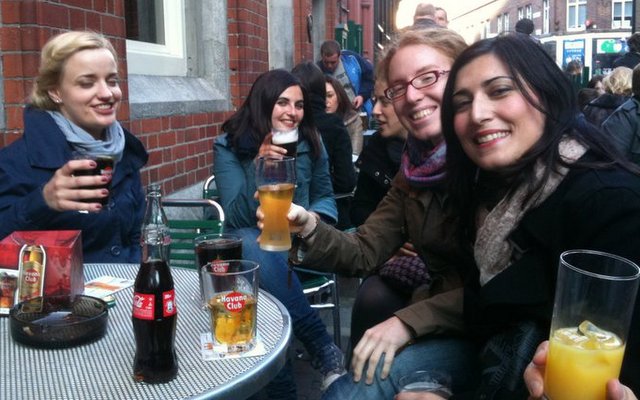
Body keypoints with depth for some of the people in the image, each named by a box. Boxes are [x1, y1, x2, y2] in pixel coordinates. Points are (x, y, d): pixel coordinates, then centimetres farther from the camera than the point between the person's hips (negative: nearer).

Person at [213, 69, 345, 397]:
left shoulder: (311, 142, 3)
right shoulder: (229, 145, -5)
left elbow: (325, 196, 15)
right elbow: (235, 217, -12)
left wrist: (315, 217, -12)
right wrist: (259, 165, -27)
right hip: (250, 240, -2)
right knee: (252, 247, -41)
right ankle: (324, 350, -36)